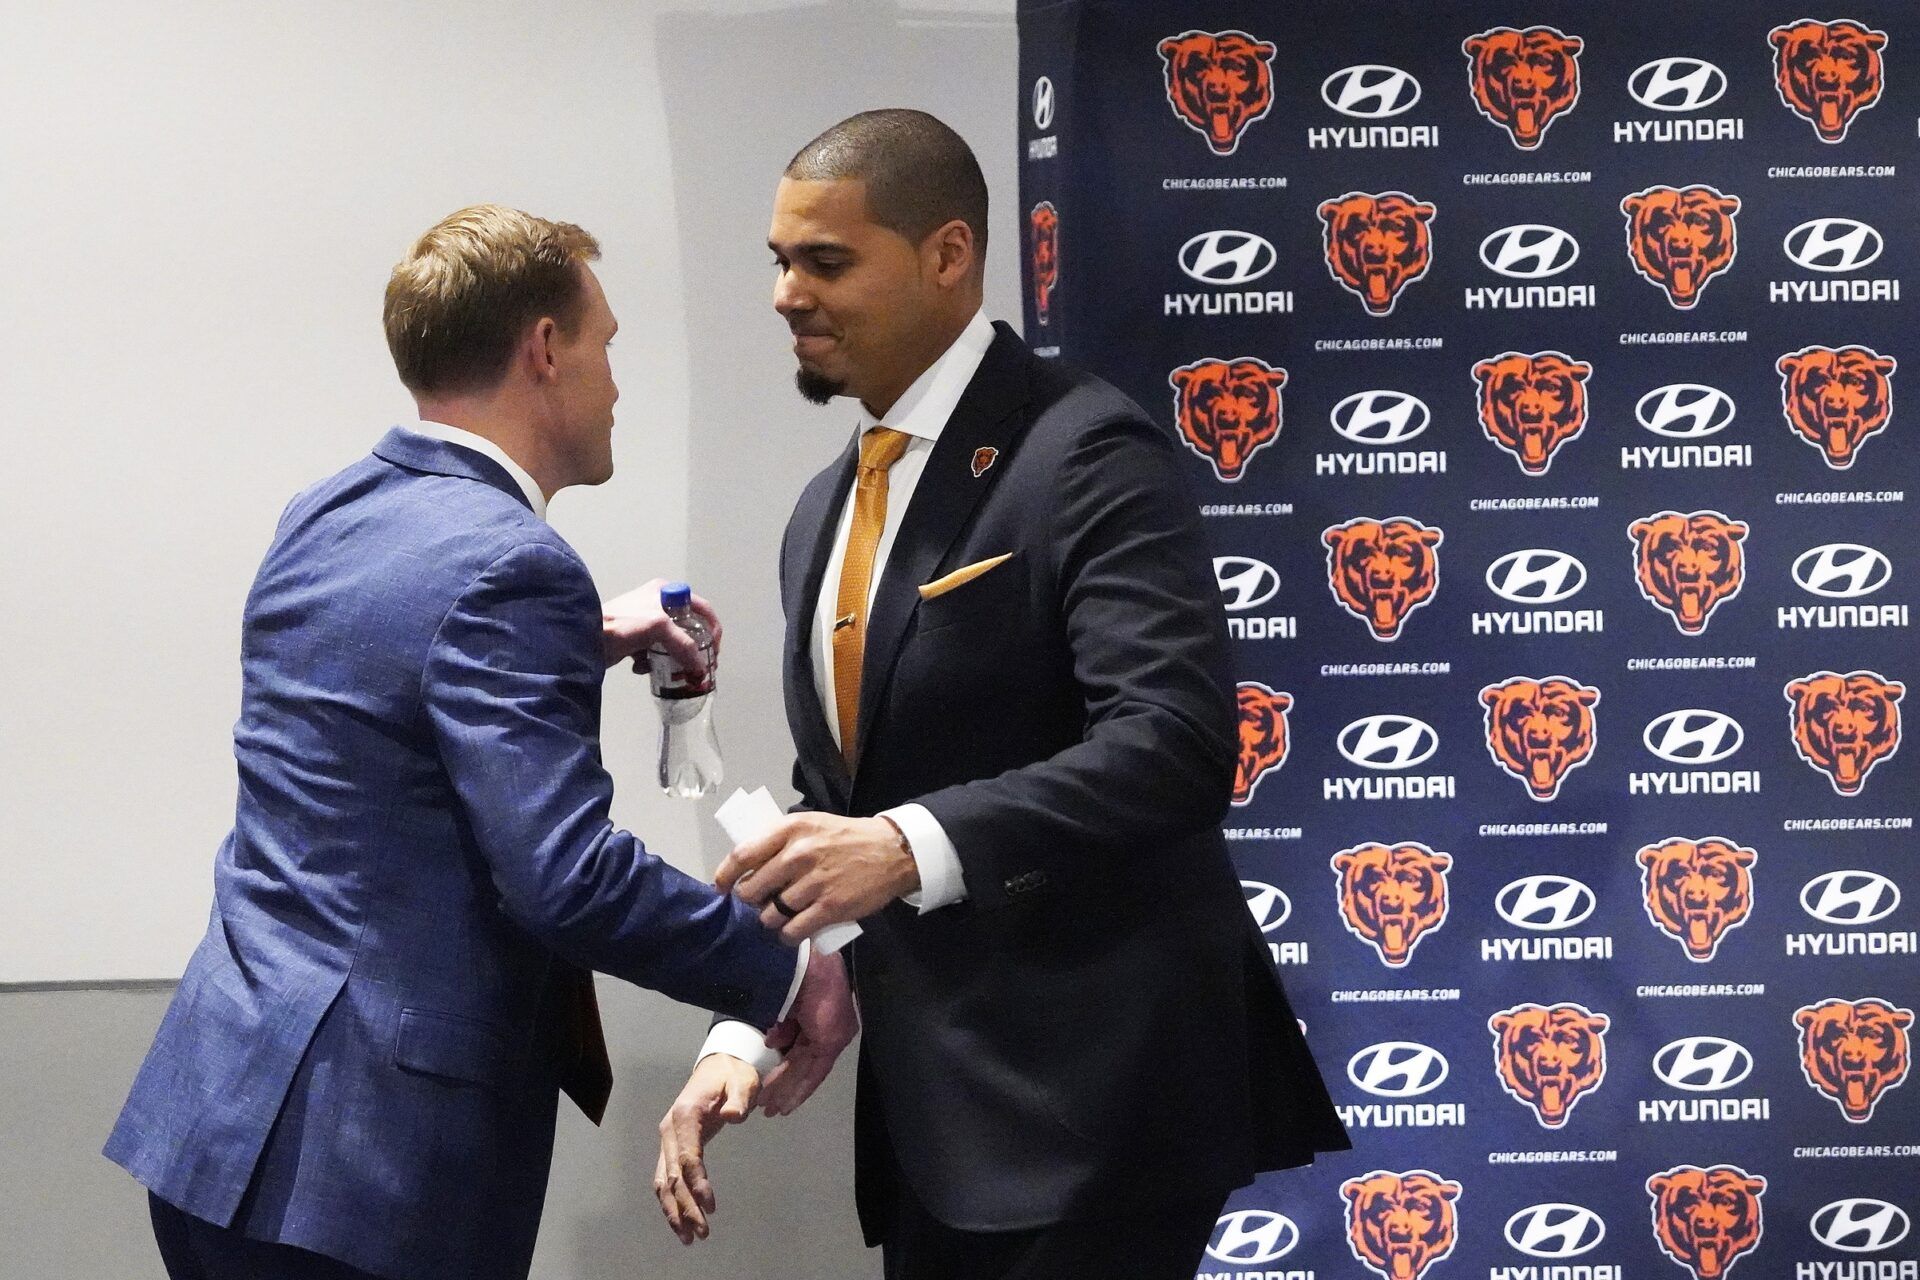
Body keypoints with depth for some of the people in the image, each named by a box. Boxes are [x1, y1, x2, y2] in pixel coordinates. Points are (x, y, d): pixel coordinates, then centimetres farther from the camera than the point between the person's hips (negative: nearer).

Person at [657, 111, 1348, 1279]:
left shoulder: (1087, 453, -12)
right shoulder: (828, 510, 15)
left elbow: (1176, 744, -24)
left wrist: (915, 844, -33)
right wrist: (748, 1024, 7)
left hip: (1090, 1094, -8)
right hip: (929, 1099, 8)